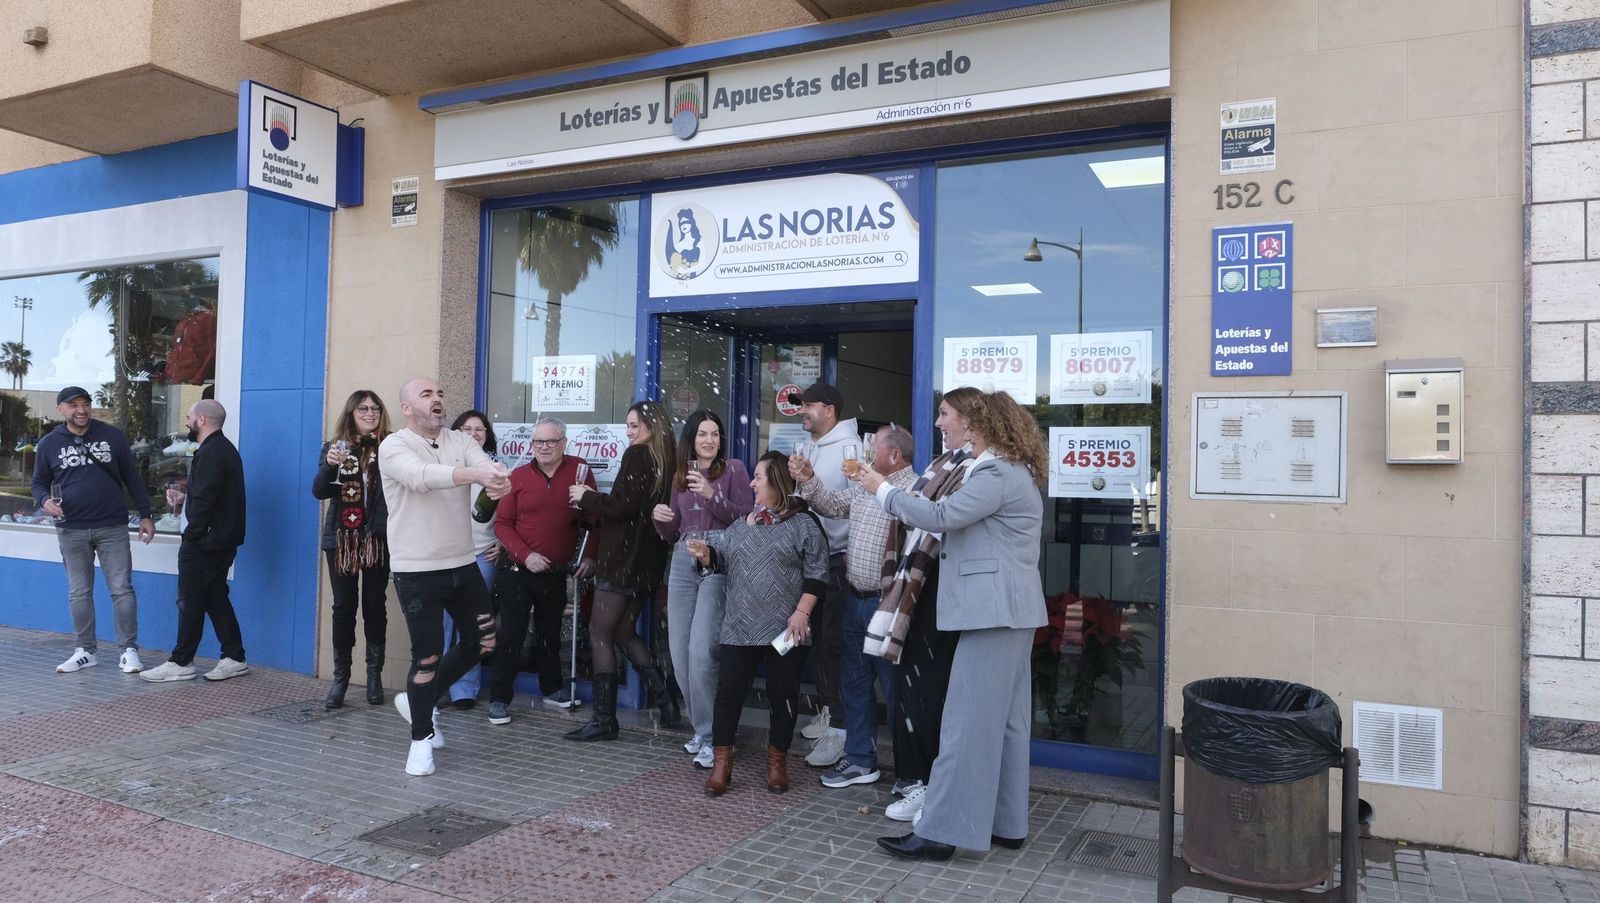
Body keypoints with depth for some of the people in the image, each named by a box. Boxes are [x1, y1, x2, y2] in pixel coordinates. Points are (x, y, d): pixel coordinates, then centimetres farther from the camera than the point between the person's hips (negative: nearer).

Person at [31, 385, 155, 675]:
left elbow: (132, 477, 5)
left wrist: (145, 515, 3)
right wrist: (45, 500, -12)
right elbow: (39, 483, 12)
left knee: (122, 590, -2)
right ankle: (86, 651, 20)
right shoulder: (48, 444, 3)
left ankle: (128, 650, 4)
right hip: (71, 531, 2)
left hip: (113, 527, -1)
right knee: (79, 593, 9)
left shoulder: (113, 436, 1)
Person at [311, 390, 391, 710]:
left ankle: (374, 675, 16)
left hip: (377, 539, -1)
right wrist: (329, 464, -20)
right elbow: (319, 491, -5)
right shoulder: (334, 447, 5)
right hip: (341, 538, 1)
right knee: (344, 606, 4)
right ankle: (340, 677, 11)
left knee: (374, 605, 5)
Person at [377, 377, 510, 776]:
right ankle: (422, 737, 22)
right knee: (428, 655, 0)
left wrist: (499, 479, -40)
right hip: (417, 571, -5)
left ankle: (420, 700, 34)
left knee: (483, 642, 12)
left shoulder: (462, 441, 5)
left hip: (463, 564, 6)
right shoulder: (393, 446, -9)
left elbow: (487, 467, -15)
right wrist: (475, 473, -46)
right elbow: (421, 476, -31)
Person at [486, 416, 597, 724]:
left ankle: (552, 688, 35)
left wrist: (590, 555, -5)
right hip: (518, 571, -1)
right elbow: (502, 523, -3)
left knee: (550, 633, 17)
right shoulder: (519, 476, -4)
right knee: (511, 634, 0)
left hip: (556, 573, 2)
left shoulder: (578, 471, -4)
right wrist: (526, 555, -14)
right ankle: (499, 699, 11)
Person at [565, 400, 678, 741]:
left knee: (600, 634, -1)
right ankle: (665, 701, 14)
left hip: (623, 559, -9)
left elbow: (622, 506, -19)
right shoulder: (665, 461, 12)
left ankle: (604, 719, 1)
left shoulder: (637, 456, -12)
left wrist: (586, 497, -4)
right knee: (624, 633, 18)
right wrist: (594, 499, 14)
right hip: (647, 561, 9)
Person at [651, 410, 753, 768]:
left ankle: (710, 736, -5)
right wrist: (660, 519, 0)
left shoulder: (734, 468, 2)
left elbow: (745, 520, -6)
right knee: (679, 653, 5)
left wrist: (711, 494, -16)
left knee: (701, 651, -16)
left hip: (719, 562, -6)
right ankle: (702, 727, 21)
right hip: (683, 562, 6)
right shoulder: (681, 476, 17)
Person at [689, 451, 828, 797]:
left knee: (783, 695, 6)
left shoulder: (803, 524, -2)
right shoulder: (742, 524, 15)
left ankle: (777, 761, 22)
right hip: (739, 628, 4)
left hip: (784, 630, -4)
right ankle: (721, 762, 12)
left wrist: (801, 613, -14)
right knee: (729, 691, 2)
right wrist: (705, 554, -2)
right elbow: (719, 557, 20)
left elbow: (816, 574, -6)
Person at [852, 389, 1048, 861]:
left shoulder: (999, 475, -15)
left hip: (995, 611, -11)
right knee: (1003, 720, 14)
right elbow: (952, 517, 18)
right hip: (1006, 613, 11)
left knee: (968, 721, -7)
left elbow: (940, 515, -23)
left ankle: (941, 831, -1)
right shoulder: (1004, 471, 18)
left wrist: (883, 489, -10)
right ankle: (1006, 823, 23)